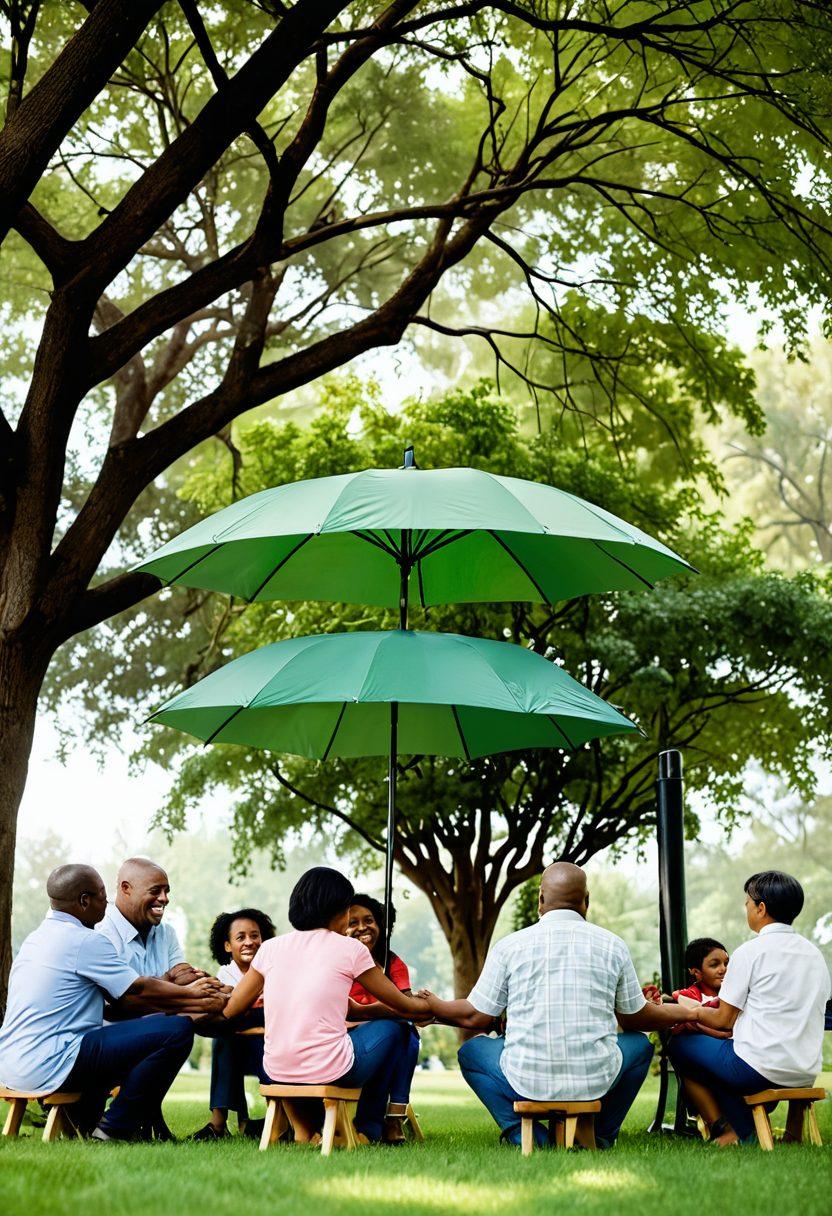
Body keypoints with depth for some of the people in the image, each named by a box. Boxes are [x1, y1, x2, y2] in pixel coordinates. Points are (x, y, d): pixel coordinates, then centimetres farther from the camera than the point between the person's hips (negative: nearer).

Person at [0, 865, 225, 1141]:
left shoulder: (38, 937, 17)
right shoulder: (85, 941, -12)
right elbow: (137, 991, -4)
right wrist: (190, 993, 13)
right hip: (49, 1064, -10)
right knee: (177, 1030, -15)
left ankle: (82, 1122, 25)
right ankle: (114, 1130, -4)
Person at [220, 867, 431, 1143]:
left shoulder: (271, 948, 7)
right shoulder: (350, 949, -1)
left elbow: (227, 1012, 11)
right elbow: (402, 1005, 10)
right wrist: (430, 1006, 32)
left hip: (277, 1072, 4)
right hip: (329, 1073, -4)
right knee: (389, 1028, 23)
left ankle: (302, 1126, 26)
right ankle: (367, 1128, 31)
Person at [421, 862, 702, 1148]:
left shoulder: (509, 945, 1)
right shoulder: (612, 945, 4)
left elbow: (476, 1017, 8)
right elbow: (635, 1019, 16)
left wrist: (433, 1005, 29)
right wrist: (683, 1014, 37)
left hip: (527, 1082, -1)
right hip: (596, 1082, 2)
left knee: (471, 1051, 27)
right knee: (640, 1044, 31)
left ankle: (522, 1133, 9)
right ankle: (599, 1134, 21)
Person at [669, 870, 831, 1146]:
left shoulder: (750, 951, -8)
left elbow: (724, 1020, -6)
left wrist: (694, 1012, 16)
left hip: (761, 1069, -7)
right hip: (807, 1072, 7)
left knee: (680, 1043, 10)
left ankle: (741, 1129, 10)